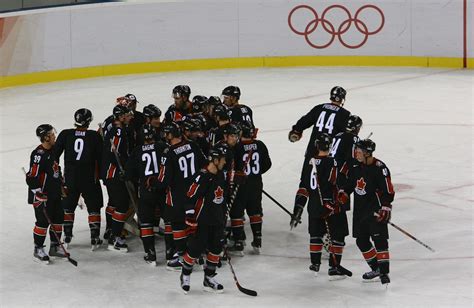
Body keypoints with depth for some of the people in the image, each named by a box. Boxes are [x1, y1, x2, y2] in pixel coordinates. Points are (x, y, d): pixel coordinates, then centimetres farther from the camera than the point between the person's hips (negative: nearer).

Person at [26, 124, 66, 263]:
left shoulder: (53, 151, 8)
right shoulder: (38, 154, -20)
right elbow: (32, 177, -22)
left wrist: (62, 184, 25)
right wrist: (39, 195, -24)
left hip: (55, 193, 9)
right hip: (42, 195, -9)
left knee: (58, 219, 12)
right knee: (43, 221, -6)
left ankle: (54, 247, 23)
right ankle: (38, 250, 5)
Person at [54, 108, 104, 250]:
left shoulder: (65, 135, -6)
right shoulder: (95, 136, -10)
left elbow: (55, 154, -2)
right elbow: (100, 157, -4)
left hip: (70, 178, 2)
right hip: (90, 179, -2)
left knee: (68, 206, 18)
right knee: (94, 208, 10)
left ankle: (67, 237, 21)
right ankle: (95, 239, 7)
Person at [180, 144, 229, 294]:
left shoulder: (221, 175, 6)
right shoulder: (201, 177, -20)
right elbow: (190, 199, -18)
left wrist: (223, 217, 22)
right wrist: (191, 220, -18)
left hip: (217, 221, 8)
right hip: (202, 221, -8)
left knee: (216, 248, 10)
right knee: (195, 249, -2)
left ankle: (209, 279, 21)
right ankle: (185, 275, 19)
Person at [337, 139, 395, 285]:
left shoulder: (380, 168, -17)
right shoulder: (356, 166, 5)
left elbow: (388, 191, -16)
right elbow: (350, 183, 21)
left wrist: (385, 208, -22)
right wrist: (343, 193, 5)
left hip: (376, 210, -8)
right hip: (360, 210, 8)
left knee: (379, 239, -12)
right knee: (361, 241, 10)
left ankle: (384, 272, -10)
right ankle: (376, 268, 24)